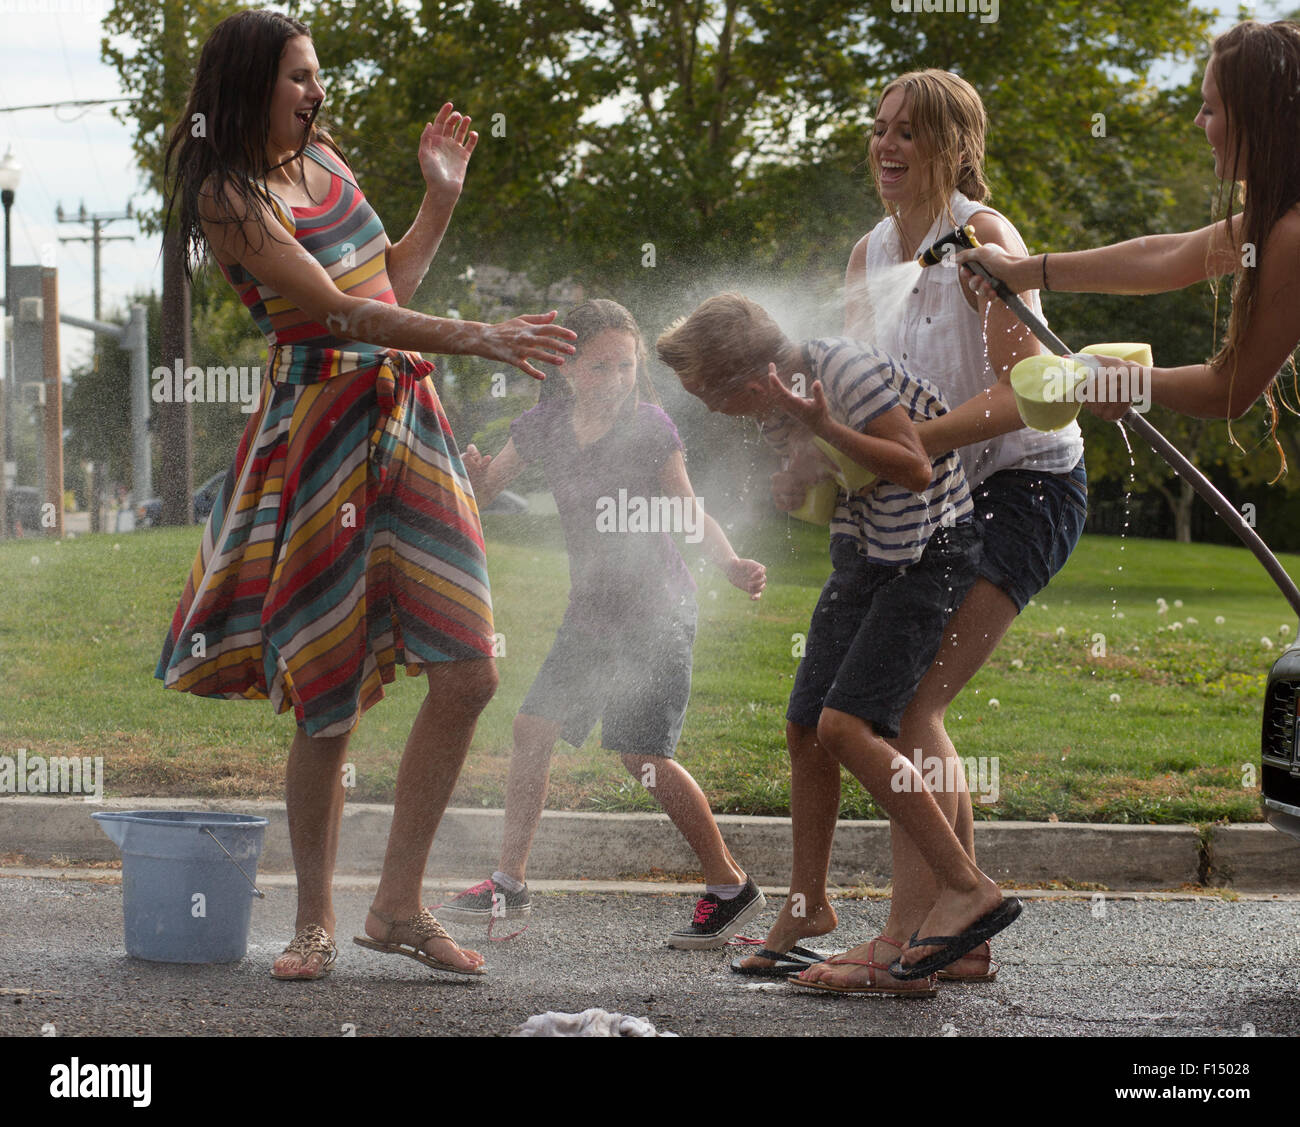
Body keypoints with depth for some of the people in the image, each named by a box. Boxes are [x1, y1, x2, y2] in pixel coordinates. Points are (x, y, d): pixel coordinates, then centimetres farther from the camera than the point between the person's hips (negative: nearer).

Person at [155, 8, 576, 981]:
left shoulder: (323, 158, 15)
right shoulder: (229, 196, -9)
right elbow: (339, 313, -19)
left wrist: (441, 196, 17)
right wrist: (477, 339, -25)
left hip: (405, 417, 7)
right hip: (321, 433, -7)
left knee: (468, 674, 0)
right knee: (331, 704, -3)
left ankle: (399, 904, 10)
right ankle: (316, 922, 13)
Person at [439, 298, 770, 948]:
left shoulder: (649, 426, -12)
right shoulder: (545, 426, 0)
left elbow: (690, 515, -8)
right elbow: (482, 491, 7)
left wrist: (731, 565, -25)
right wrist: (471, 474, -17)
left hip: (657, 607, -6)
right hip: (591, 607, 6)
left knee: (642, 753, -11)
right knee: (532, 730, 1)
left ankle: (730, 887, 0)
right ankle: (509, 885, 13)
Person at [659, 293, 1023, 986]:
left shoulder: (845, 368, -22)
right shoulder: (774, 406, 5)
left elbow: (915, 469, -24)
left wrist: (824, 428, -31)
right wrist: (790, 490, -5)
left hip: (926, 556, -9)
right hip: (862, 558, 9)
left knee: (845, 726, -22)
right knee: (805, 731, 6)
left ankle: (965, 890, -22)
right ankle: (806, 911, 19)